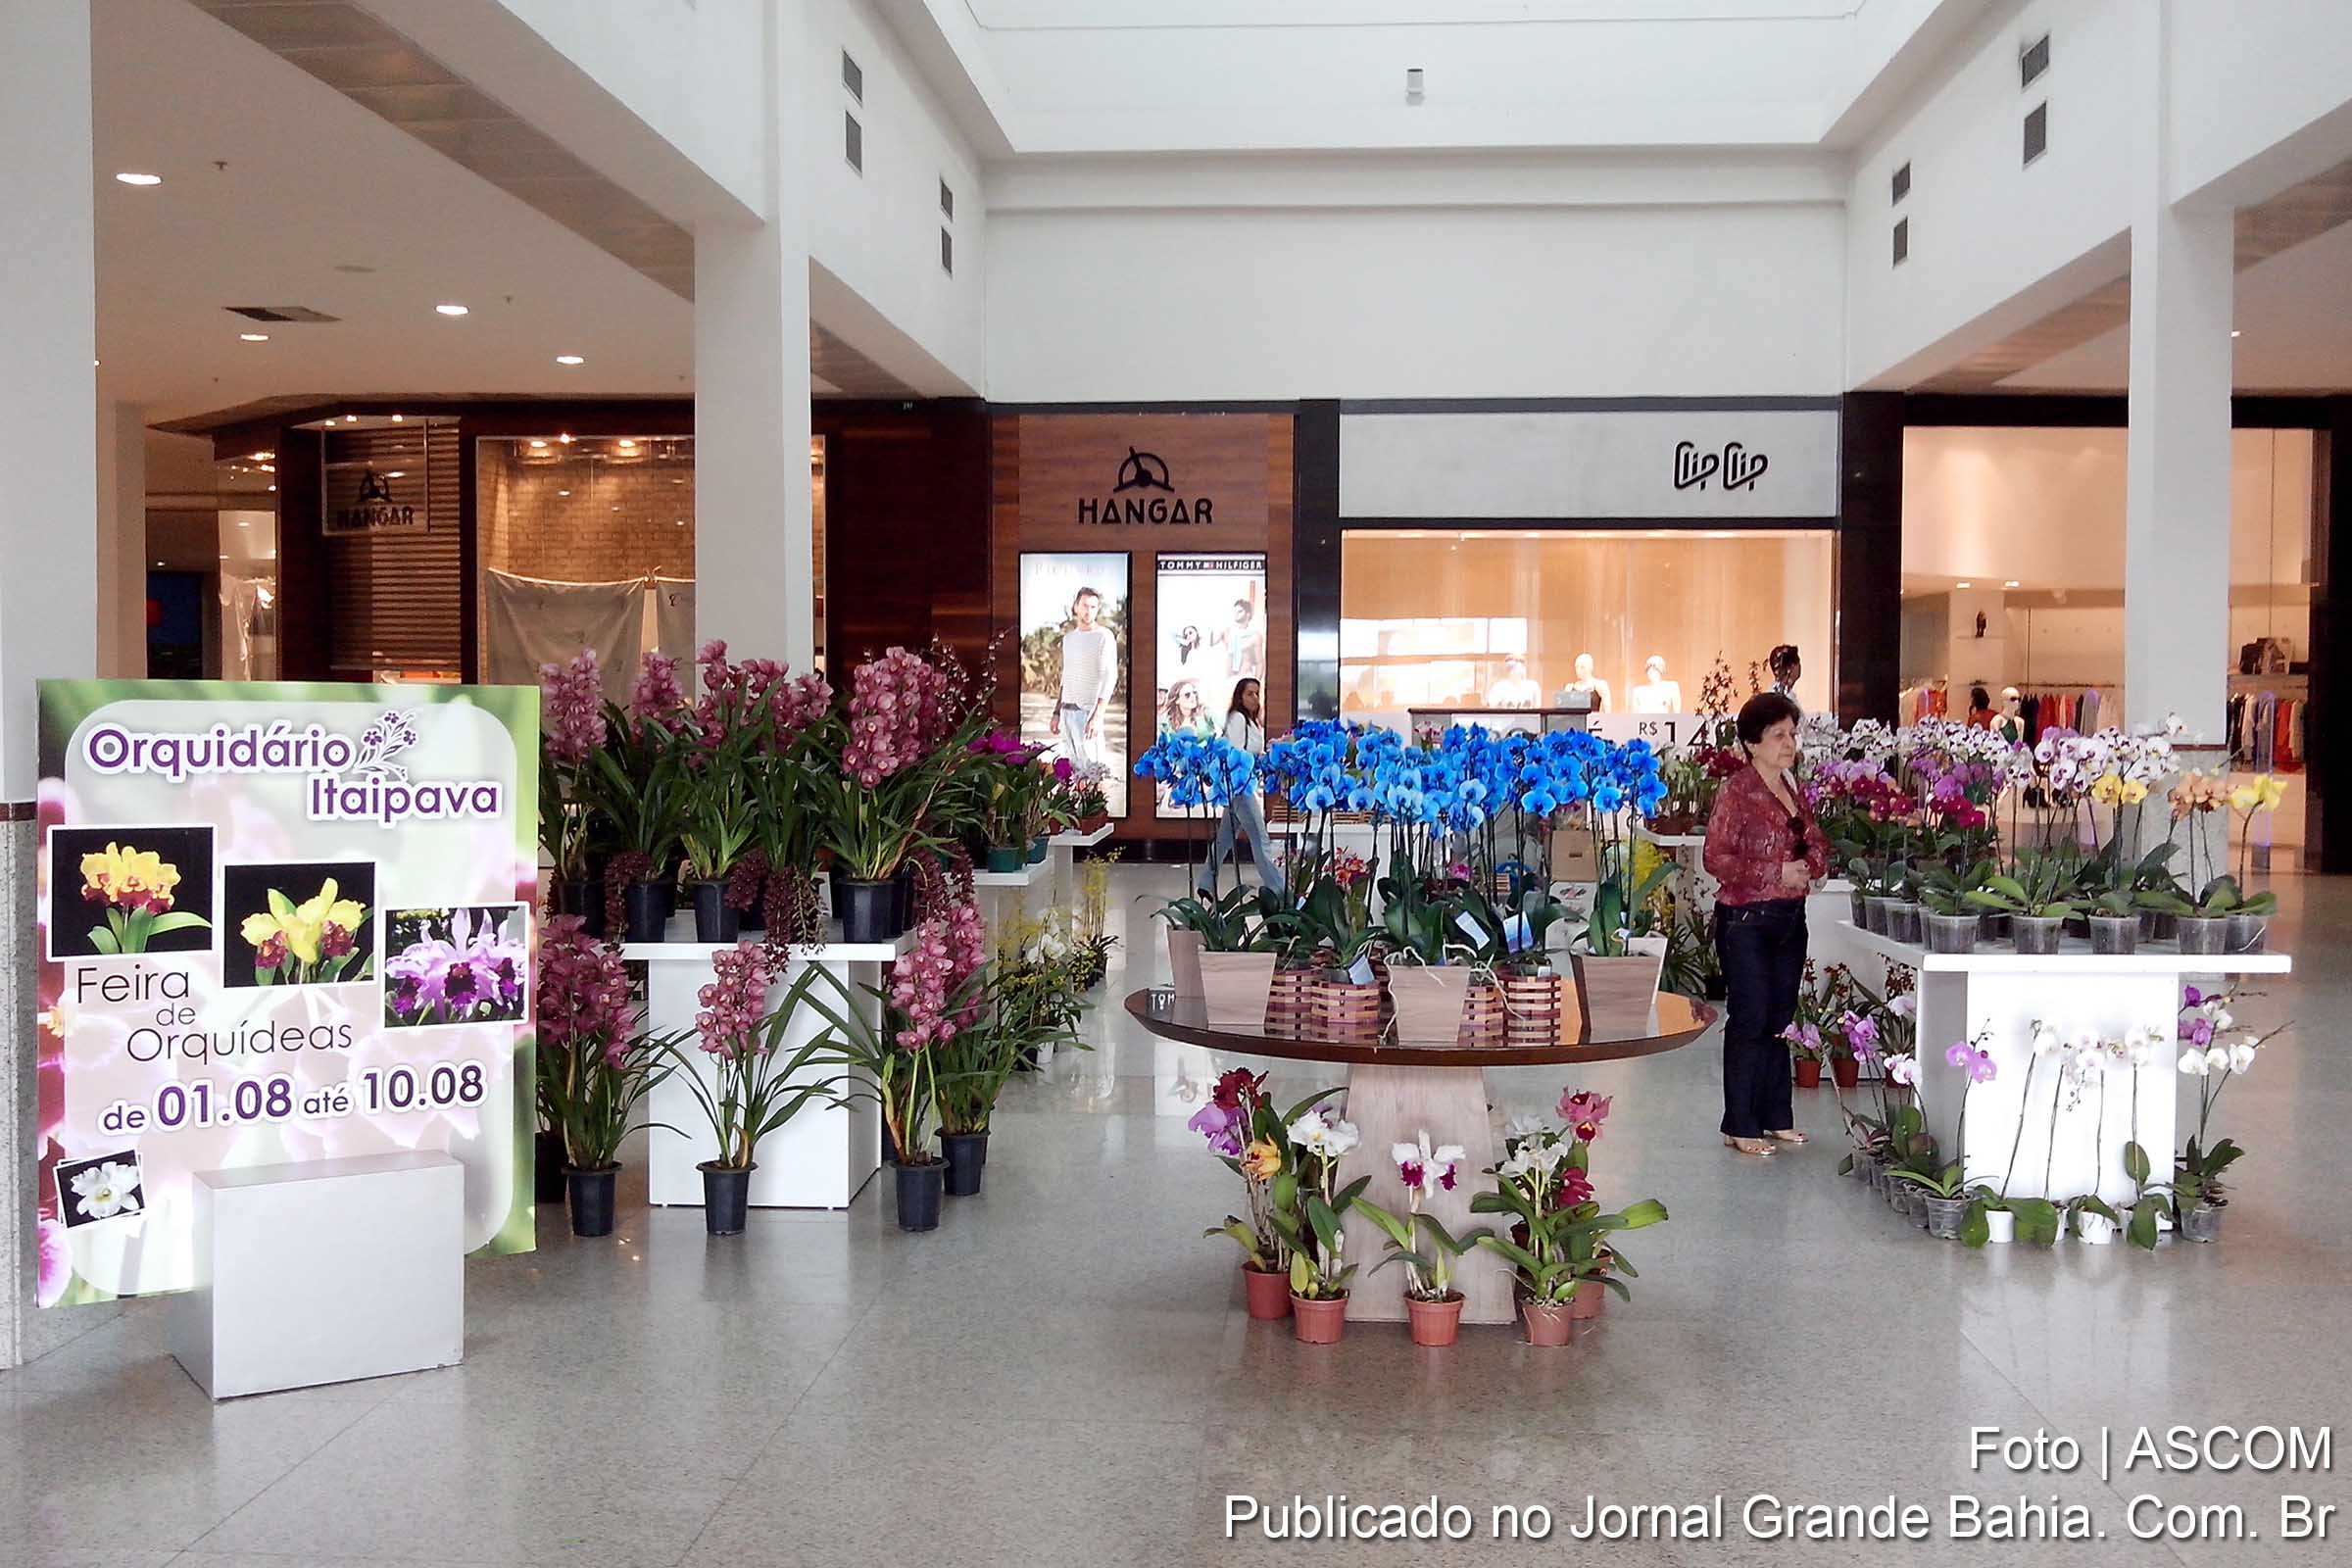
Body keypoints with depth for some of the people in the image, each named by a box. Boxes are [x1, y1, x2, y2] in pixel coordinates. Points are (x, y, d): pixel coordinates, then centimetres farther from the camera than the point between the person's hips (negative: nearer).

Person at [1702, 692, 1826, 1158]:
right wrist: (1777, 873, -18)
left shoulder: (1793, 789, 13)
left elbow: (1818, 847, 17)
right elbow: (1716, 858, -16)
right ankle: (1740, 1126, 2)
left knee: (1780, 1020, 12)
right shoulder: (1736, 791, -10)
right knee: (1751, 1020, -5)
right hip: (1745, 920, -7)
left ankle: (1776, 1118, 22)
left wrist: (1807, 866, -5)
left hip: (1790, 918, 7)